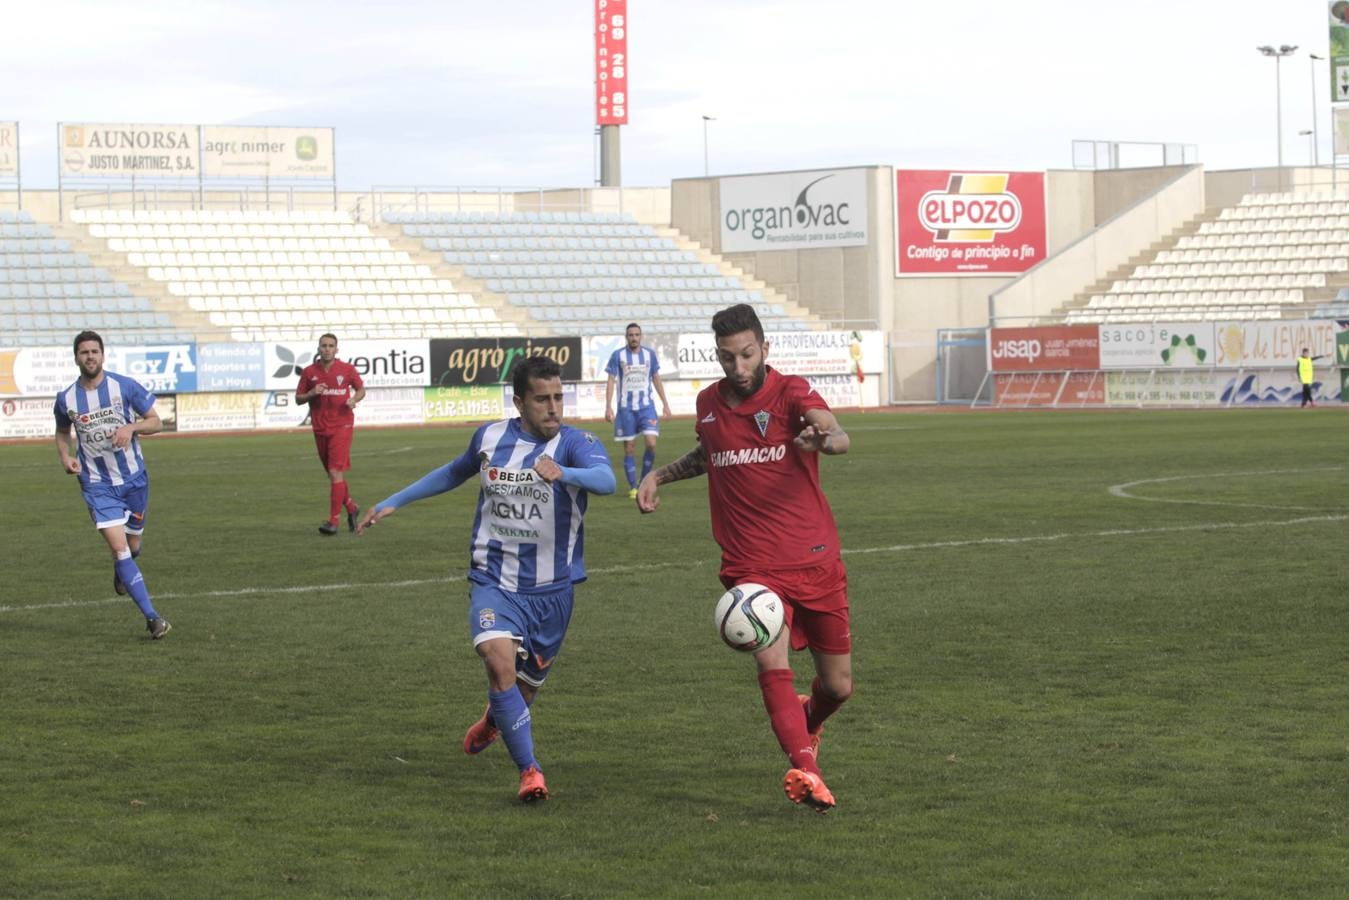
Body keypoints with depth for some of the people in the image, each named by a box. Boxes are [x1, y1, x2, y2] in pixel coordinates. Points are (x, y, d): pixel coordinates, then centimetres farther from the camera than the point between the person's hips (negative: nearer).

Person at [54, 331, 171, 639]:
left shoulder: (126, 387, -8)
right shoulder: (66, 399, -4)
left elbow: (155, 421, -1)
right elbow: (62, 433, 15)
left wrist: (131, 428, -21)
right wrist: (65, 457, -6)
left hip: (134, 478, 1)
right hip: (97, 484, -1)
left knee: (133, 545, 14)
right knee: (119, 547, -14)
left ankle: (120, 571, 53)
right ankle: (152, 617, -14)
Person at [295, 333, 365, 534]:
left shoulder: (347, 369, -1)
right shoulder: (309, 372, 3)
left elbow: (361, 389, 12)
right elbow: (298, 399, 8)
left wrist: (354, 399, -9)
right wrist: (312, 393, -12)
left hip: (341, 427, -3)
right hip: (320, 429, 4)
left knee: (336, 473, -13)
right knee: (333, 474, 11)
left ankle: (333, 521, -13)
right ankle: (351, 508, 33)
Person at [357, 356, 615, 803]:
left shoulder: (575, 443, -11)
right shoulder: (490, 438, 0)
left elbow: (605, 479, -33)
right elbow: (455, 472, 22)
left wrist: (563, 473, -54)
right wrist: (394, 503, 24)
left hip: (552, 588, -1)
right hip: (494, 580, 1)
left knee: (524, 687, 12)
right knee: (500, 661, -25)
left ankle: (492, 722, 50)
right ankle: (530, 771, -19)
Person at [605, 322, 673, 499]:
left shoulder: (650, 354, 5)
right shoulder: (618, 355, -1)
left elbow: (656, 379, 13)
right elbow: (611, 381, -1)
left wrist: (665, 403, 11)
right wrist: (608, 407, -9)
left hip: (646, 405, 1)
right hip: (626, 407, -1)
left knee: (651, 443, -12)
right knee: (629, 449, 0)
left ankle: (645, 481, 6)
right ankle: (633, 487, 8)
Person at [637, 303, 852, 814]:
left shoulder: (791, 393, -8)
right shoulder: (708, 404, 5)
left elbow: (839, 438, -30)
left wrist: (823, 440, -53)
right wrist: (660, 475, 15)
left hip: (815, 562, -1)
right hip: (752, 566, 1)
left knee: (838, 686, 8)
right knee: (773, 662, -24)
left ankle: (807, 723, 41)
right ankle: (805, 770, -26)